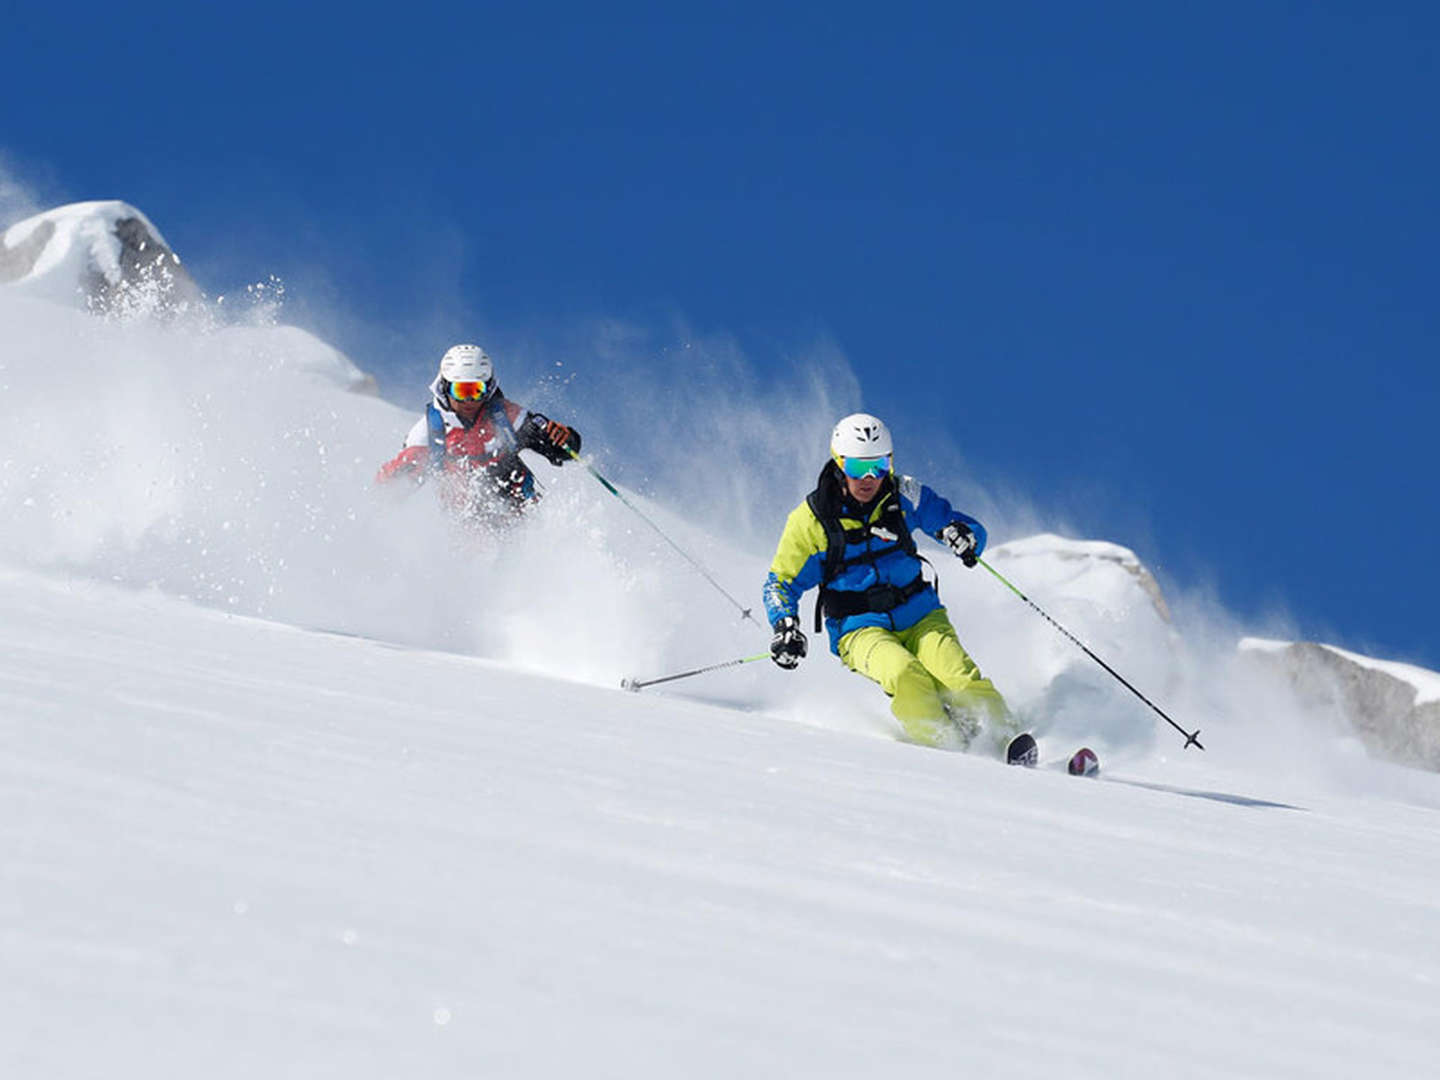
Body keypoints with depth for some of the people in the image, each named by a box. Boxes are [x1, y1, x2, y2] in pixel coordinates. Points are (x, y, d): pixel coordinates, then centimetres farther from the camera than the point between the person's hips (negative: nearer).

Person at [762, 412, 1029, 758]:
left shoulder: (904, 496, 1)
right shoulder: (811, 521, -3)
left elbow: (974, 531, 6)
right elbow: (781, 583, 8)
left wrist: (962, 535, -19)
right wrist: (785, 627, -11)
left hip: (920, 615, 2)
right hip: (860, 629, -2)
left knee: (956, 672, -27)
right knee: (905, 675, -33)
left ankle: (1010, 740, -24)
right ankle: (946, 747, -29)